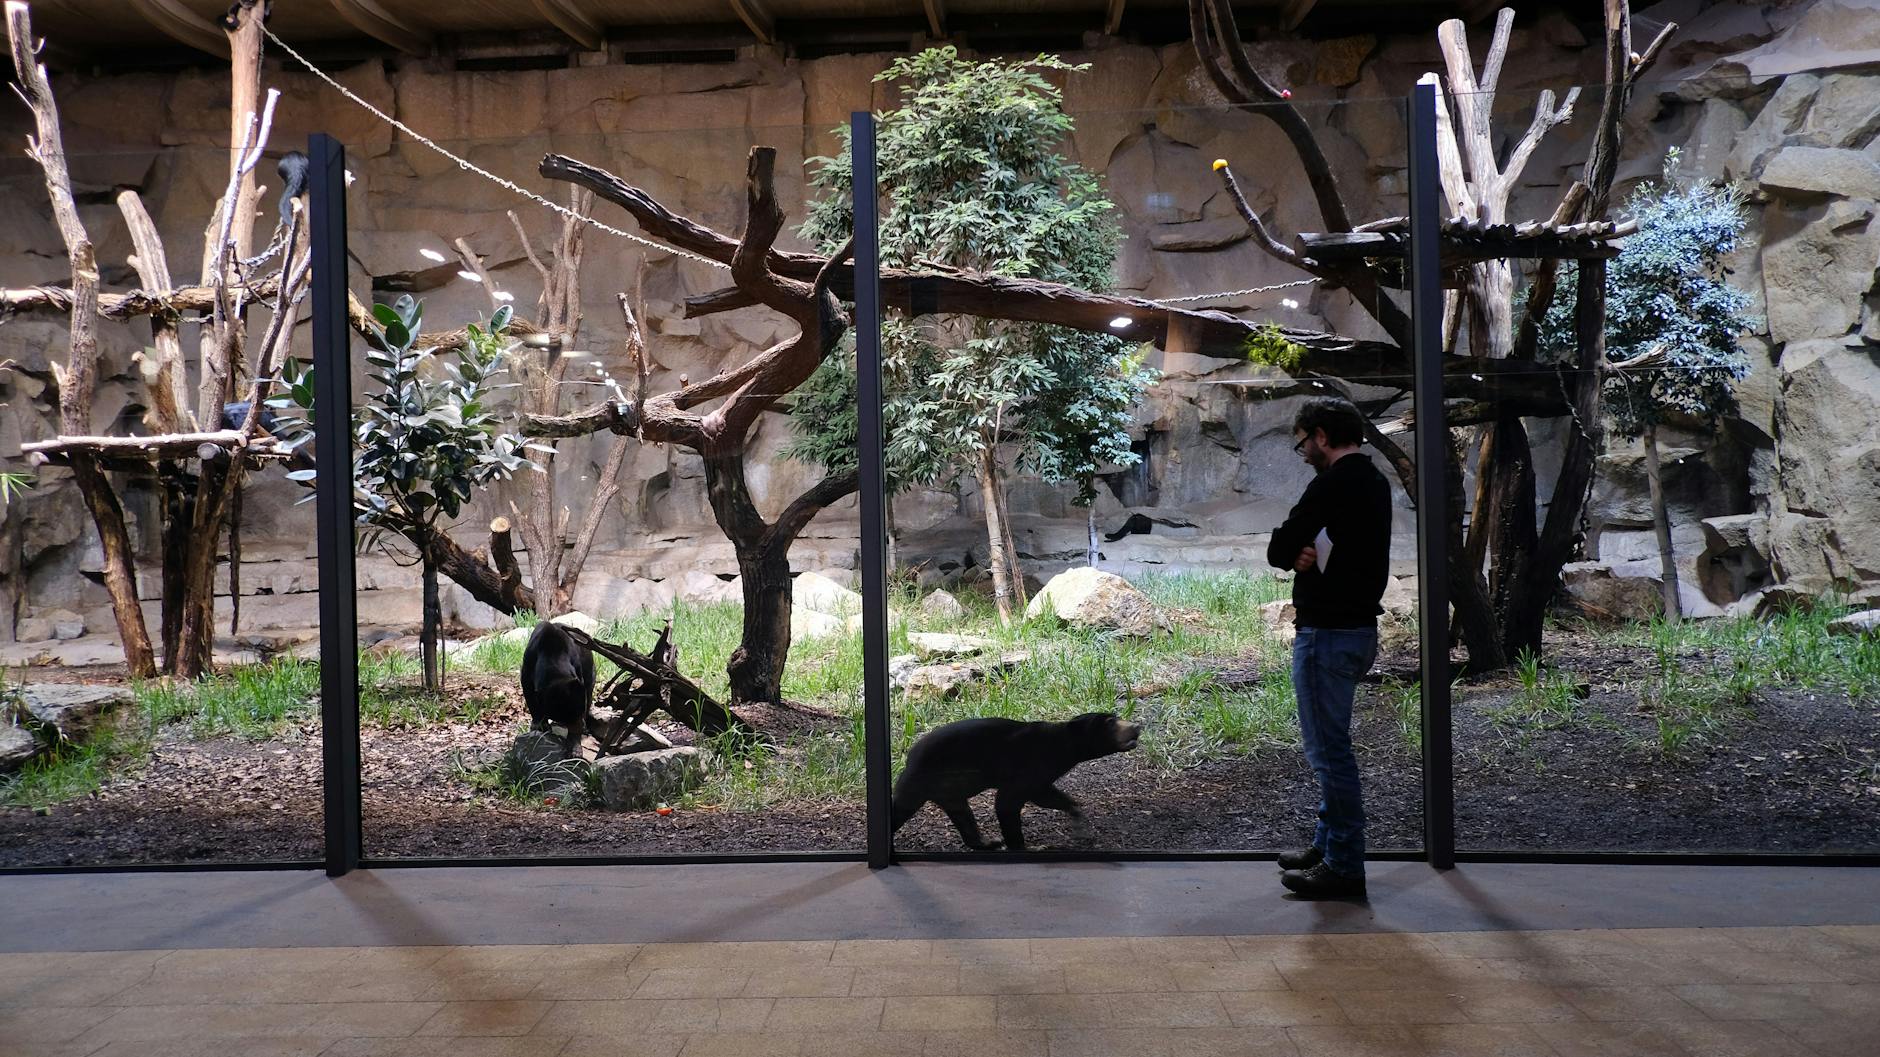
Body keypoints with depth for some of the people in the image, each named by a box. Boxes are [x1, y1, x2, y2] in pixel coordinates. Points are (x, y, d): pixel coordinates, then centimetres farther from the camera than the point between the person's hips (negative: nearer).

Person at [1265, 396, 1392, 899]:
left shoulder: (1335, 483, -18)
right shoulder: (1373, 481, 14)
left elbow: (1279, 549, -15)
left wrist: (1294, 553, 4)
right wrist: (1305, 555, -6)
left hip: (1328, 632, -10)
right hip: (1358, 626, 10)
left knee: (1328, 749, -4)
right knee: (1330, 745, 20)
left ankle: (1344, 867, 3)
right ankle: (1328, 845, 30)